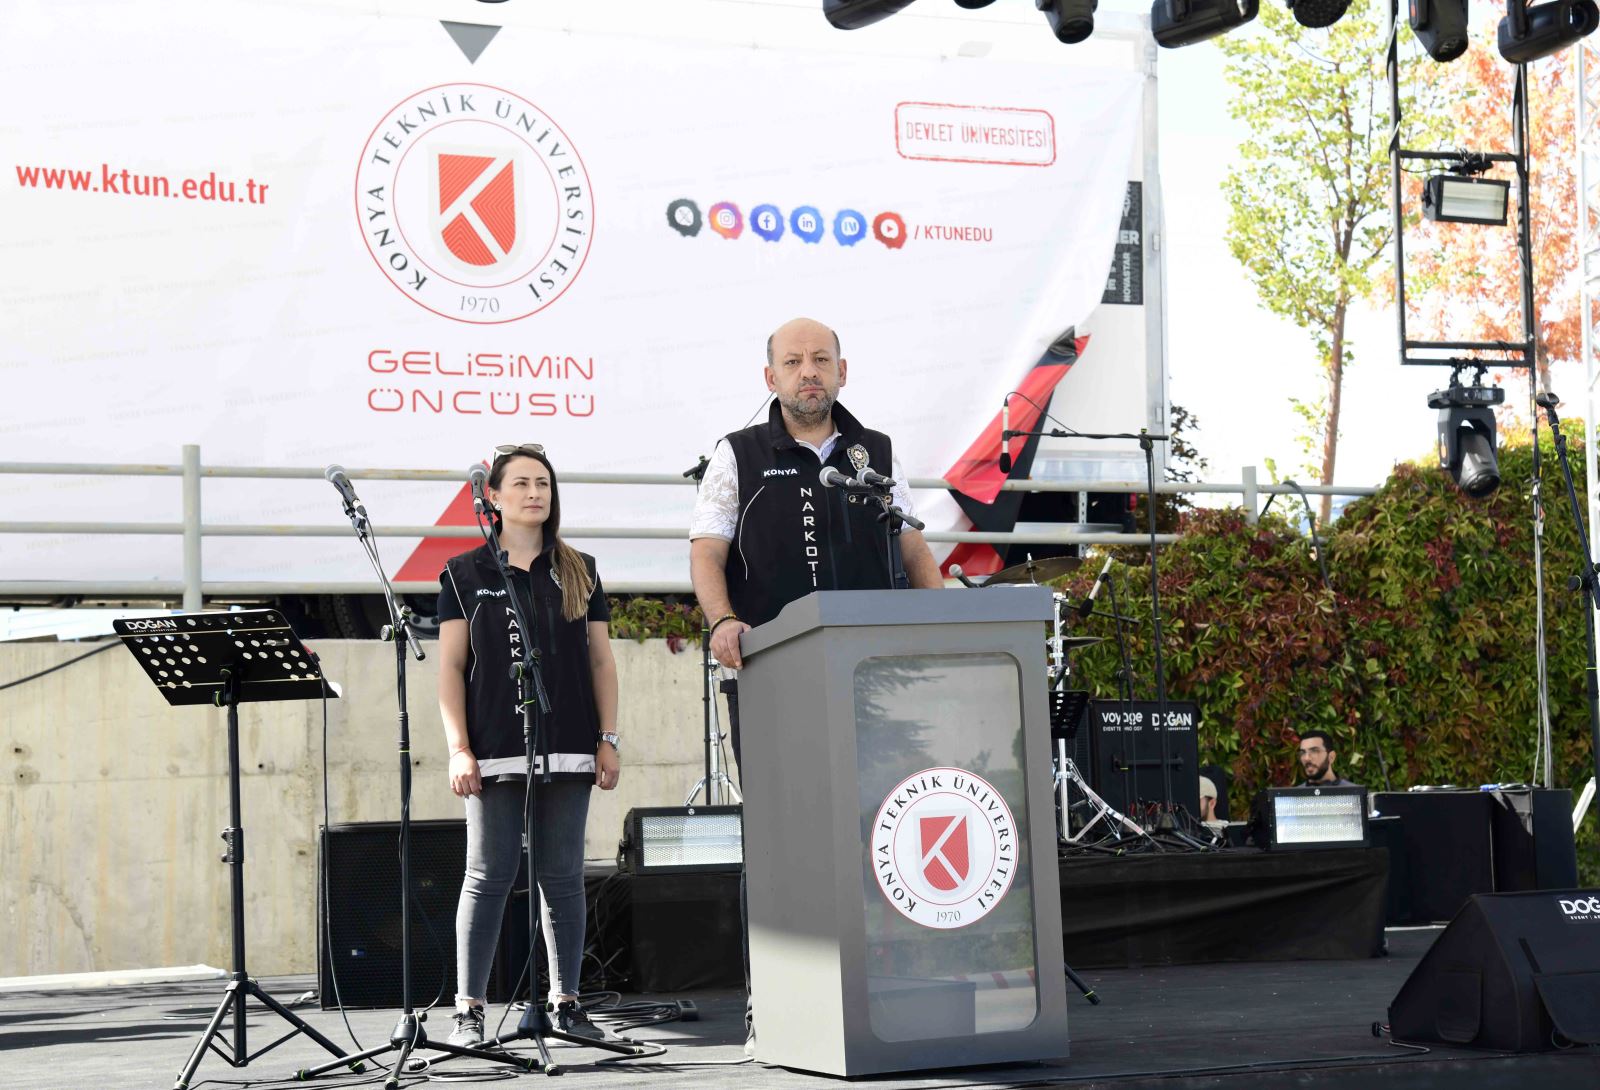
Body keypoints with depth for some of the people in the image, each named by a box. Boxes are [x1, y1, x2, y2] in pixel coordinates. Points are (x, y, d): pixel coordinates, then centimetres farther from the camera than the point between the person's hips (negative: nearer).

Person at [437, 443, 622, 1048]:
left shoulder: (579, 572, 13)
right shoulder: (465, 574, 5)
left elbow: (601, 660, 12)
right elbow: (451, 668, 2)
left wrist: (607, 739, 4)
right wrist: (459, 748, -7)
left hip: (566, 749, 2)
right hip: (494, 750, -2)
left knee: (562, 876, 4)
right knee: (490, 875, -4)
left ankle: (566, 1003, 10)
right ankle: (469, 1009, 0)